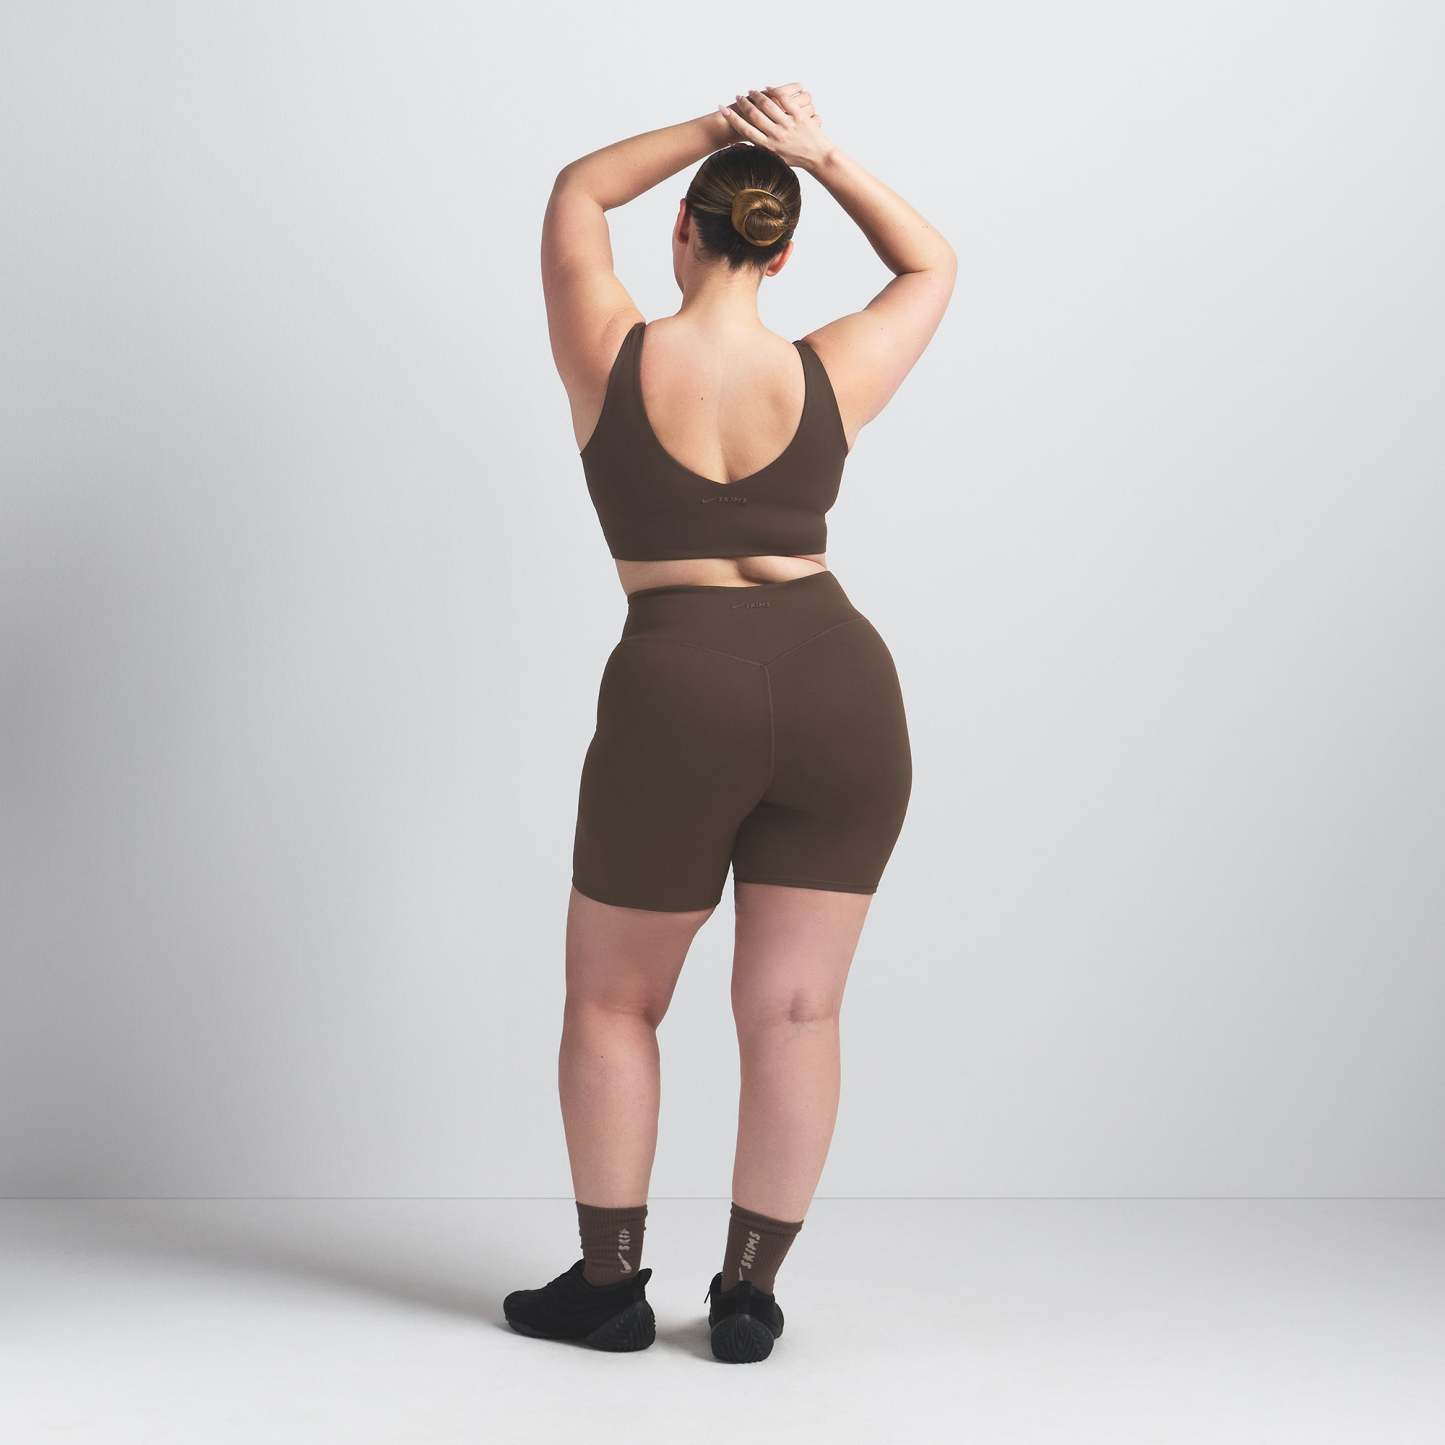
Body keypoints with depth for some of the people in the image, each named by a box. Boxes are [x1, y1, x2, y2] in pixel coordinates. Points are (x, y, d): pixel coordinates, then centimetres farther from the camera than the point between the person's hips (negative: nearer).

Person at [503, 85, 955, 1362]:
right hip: (842, 690, 2)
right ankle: (748, 1296, 13)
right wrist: (823, 156, 10)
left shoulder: (610, 360, -2)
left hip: (679, 701, -2)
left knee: (613, 1000, 15)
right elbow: (933, 266, 20)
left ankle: (609, 1283, 21)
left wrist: (716, 125, 13)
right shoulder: (828, 381, 2)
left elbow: (577, 192, 16)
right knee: (794, 1010, 8)